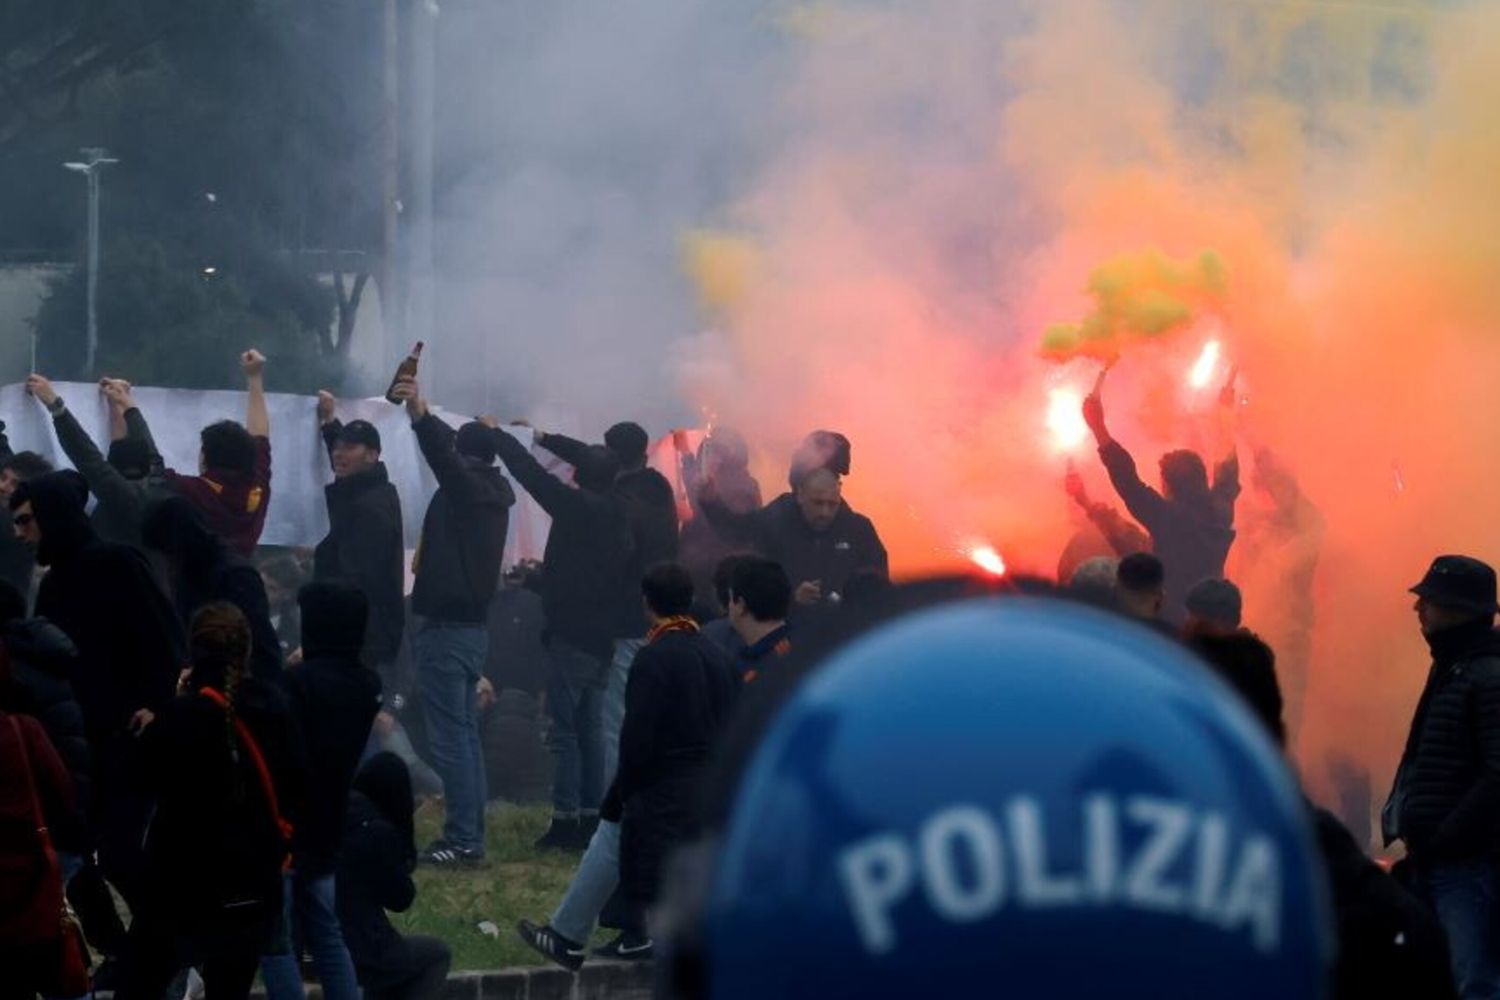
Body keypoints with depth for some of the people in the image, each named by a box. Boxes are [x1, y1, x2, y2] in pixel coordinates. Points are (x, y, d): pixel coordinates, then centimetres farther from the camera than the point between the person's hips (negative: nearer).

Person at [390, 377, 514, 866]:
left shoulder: (465, 487, -10)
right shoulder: (492, 491, 14)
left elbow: (445, 457, -32)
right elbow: (451, 456, 31)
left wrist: (420, 417, -45)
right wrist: (424, 416, 34)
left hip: (446, 628, -9)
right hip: (472, 626, 9)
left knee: (450, 738, -10)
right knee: (465, 736, 12)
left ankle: (462, 839, -13)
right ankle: (470, 835, 13)